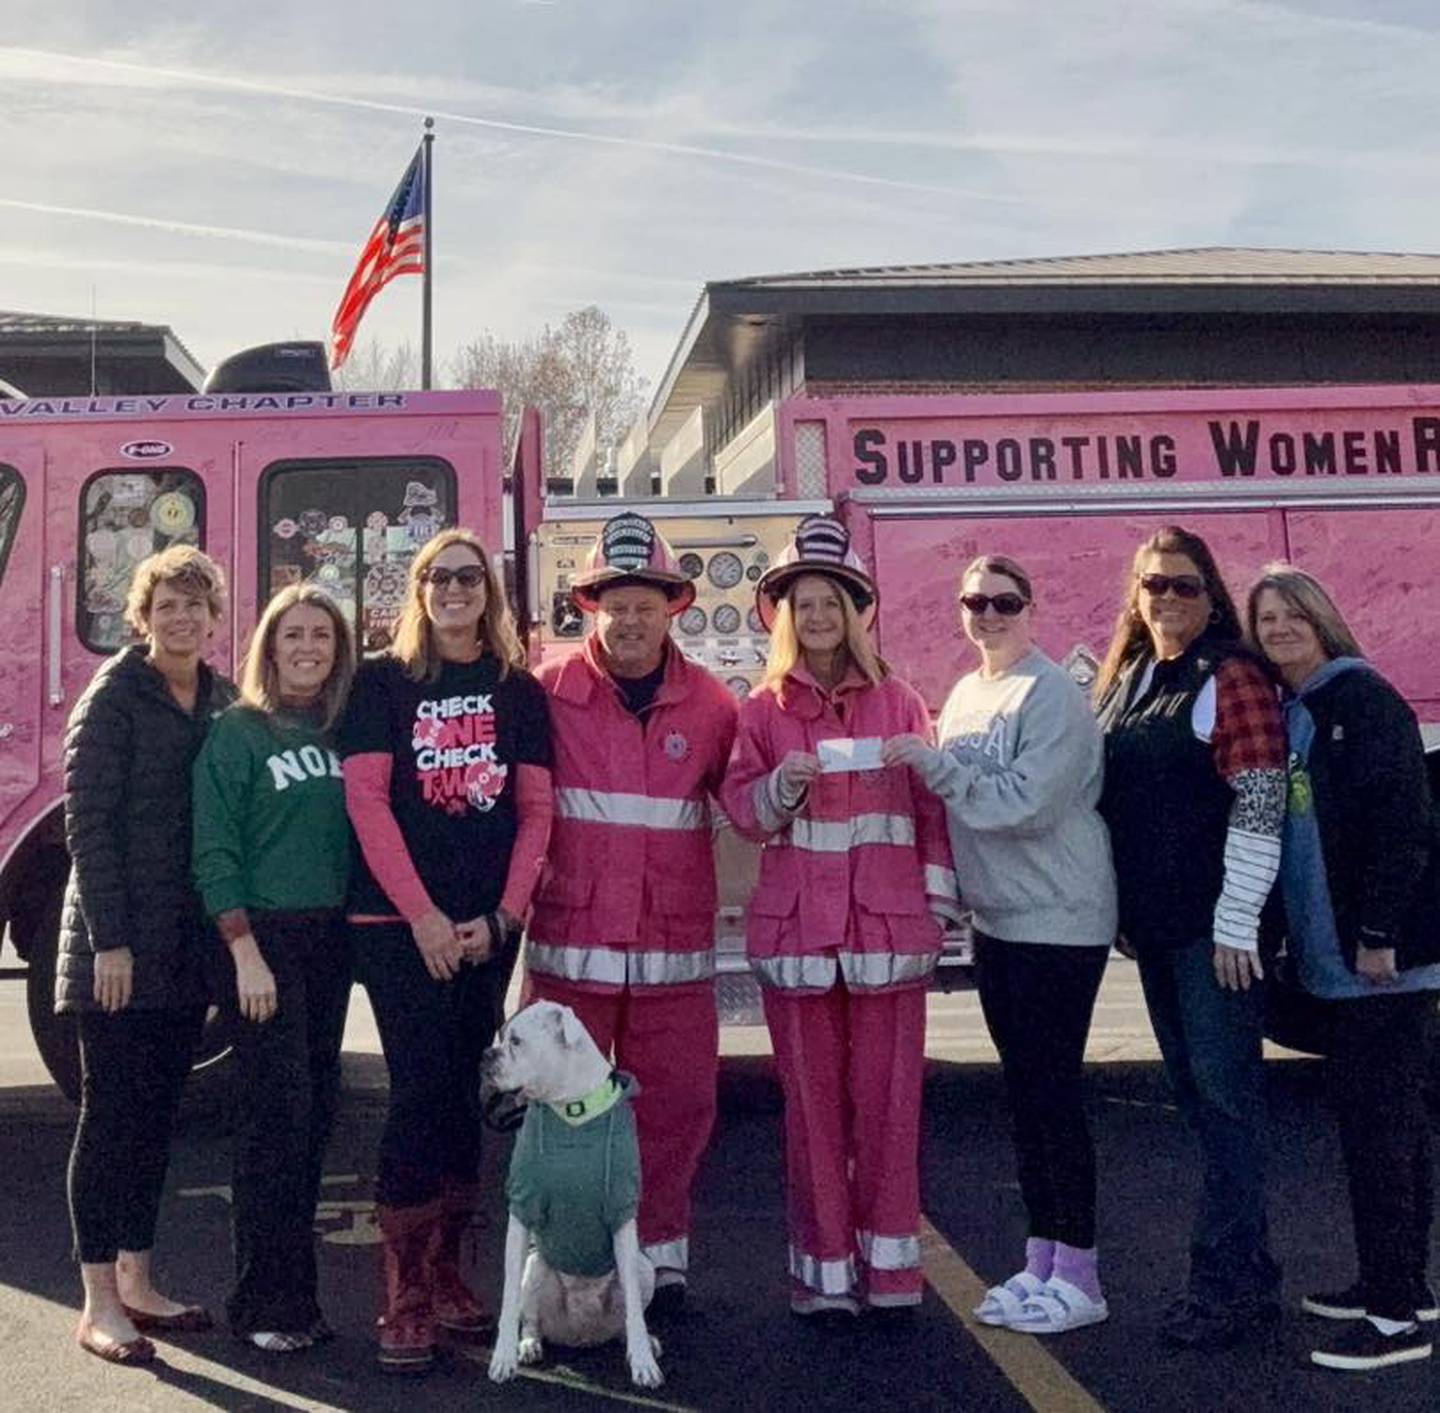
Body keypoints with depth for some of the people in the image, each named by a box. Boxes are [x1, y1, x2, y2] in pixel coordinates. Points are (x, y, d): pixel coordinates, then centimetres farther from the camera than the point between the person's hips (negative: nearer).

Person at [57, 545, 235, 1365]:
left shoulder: (224, 702, 9)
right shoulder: (113, 699, -8)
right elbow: (88, 823, -12)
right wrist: (109, 940, -17)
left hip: (188, 945, 6)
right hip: (119, 944, -6)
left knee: (158, 1114, 13)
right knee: (111, 1116, 1)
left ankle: (136, 1281, 25)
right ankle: (100, 1305, 10)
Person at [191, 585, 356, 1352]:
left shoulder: (342, 730, 10)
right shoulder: (237, 731, -4)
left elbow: (359, 829, 12)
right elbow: (213, 850, -8)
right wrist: (246, 950, -14)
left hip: (329, 937, 5)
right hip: (263, 936, -5)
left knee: (316, 1109, 8)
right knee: (277, 1112, -7)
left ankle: (295, 1288, 19)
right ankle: (263, 1300, 4)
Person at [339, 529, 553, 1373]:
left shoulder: (519, 691, 9)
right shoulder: (381, 683, 2)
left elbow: (535, 810, 5)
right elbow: (367, 801, -6)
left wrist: (501, 916, -5)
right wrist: (422, 916, -12)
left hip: (489, 926, 3)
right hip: (397, 921, -3)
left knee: (465, 1096, 8)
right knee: (424, 1091, -9)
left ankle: (446, 1277, 19)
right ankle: (405, 1300, -2)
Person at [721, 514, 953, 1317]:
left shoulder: (900, 704, 7)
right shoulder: (764, 710, 8)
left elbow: (932, 807, 8)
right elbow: (744, 809, 5)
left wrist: (938, 903, 3)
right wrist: (781, 790, -15)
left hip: (888, 926, 0)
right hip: (797, 928, 0)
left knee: (888, 1099, 2)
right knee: (813, 1102, 5)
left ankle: (888, 1265, 16)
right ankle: (825, 1270, 16)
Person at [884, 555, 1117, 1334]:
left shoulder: (1050, 695, -13)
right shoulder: (963, 694, 11)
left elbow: (1026, 804, -22)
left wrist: (933, 763, -21)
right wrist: (949, 890, 9)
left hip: (1058, 922, -8)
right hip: (996, 920, 8)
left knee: (1054, 1093, -3)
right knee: (1024, 1091, 13)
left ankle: (1077, 1276, 9)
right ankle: (1040, 1261, 24)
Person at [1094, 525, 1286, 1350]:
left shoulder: (1232, 679, -9)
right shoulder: (1122, 681, 13)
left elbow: (1259, 807, -15)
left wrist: (1236, 926, -17)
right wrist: (1122, 911, 15)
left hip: (1216, 927, -8)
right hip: (1154, 925, 8)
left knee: (1226, 1095, -3)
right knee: (1195, 1091, 13)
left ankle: (1230, 1286, 4)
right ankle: (1247, 1268, 24)